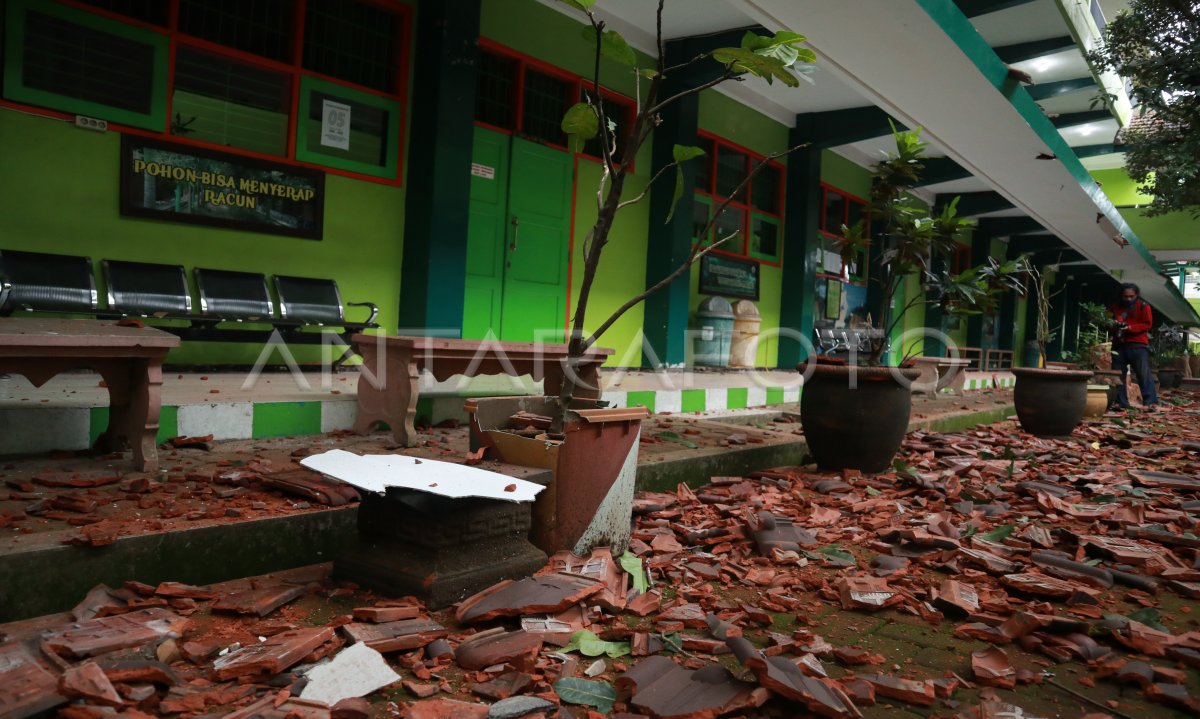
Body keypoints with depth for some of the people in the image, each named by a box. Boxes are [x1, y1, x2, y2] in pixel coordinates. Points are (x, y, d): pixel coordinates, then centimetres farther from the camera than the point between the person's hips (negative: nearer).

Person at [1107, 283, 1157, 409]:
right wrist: (1112, 324, -7)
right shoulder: (1115, 307, 13)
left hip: (1138, 345, -4)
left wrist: (1129, 327, -18)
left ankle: (1150, 401, -10)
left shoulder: (1143, 307, 3)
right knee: (1118, 375, 3)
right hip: (1119, 345, 4)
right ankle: (1121, 402, 9)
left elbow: (1147, 324, -5)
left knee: (1144, 374, -8)